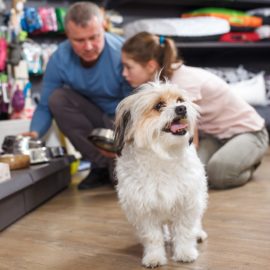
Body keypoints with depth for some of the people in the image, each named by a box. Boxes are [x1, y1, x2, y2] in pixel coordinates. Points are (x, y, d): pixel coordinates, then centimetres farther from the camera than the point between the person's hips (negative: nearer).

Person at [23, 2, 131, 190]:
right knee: (57, 98, -24)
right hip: (95, 116, 5)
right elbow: (45, 106, -11)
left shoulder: (123, 55, -28)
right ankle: (101, 164, -13)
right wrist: (34, 133, -32)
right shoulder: (59, 59, -18)